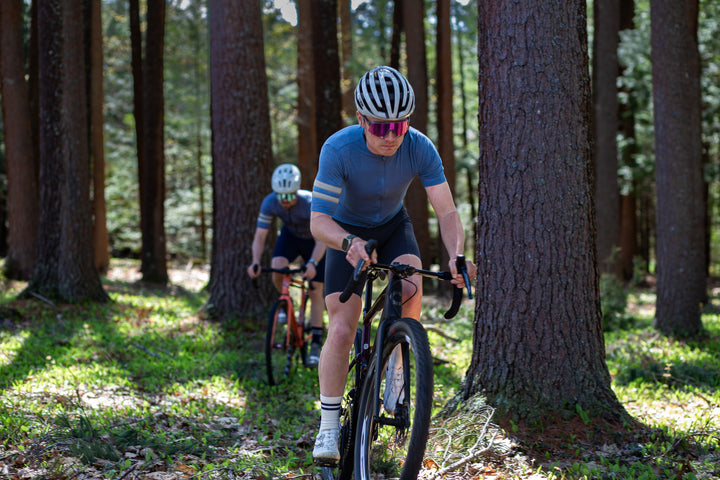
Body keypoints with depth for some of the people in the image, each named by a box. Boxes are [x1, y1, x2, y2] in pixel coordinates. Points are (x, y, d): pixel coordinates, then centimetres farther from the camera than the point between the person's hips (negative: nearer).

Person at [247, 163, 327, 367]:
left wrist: (312, 263, -54)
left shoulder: (311, 203, -36)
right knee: (277, 267, -27)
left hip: (313, 240, -3)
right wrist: (255, 262, -39)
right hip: (290, 236, 3)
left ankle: (316, 345, -1)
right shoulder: (269, 203, -27)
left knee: (316, 292, -7)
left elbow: (321, 240, -38)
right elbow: (260, 236, -23)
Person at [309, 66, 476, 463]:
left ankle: (396, 371, -5)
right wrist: (349, 243, -57)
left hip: (393, 226, 2)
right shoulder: (338, 149, -32)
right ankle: (328, 426, 0)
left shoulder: (420, 148, -26)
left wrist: (456, 256, -43)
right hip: (347, 233, -2)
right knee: (341, 330, -13)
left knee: (411, 287, -29)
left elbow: (446, 211, -24)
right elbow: (318, 221, -36)